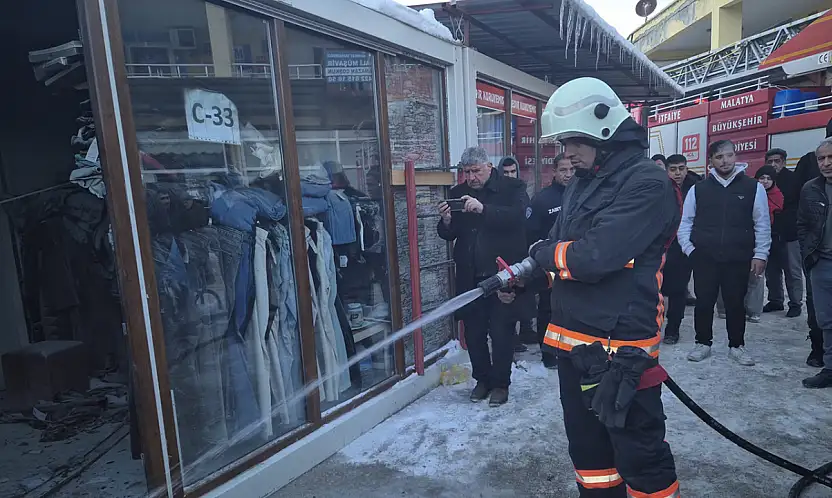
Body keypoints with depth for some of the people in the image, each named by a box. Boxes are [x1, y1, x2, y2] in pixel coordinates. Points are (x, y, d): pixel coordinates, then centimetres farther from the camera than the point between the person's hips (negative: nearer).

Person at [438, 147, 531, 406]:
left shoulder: (512, 188, -1)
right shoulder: (458, 194, 10)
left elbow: (517, 216, -20)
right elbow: (448, 235, 10)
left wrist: (483, 209, -32)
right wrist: (446, 221, -13)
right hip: (470, 278, 4)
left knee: (501, 332, 2)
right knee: (473, 332, 10)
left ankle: (500, 383, 21)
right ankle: (482, 379, 29)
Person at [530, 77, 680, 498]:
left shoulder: (647, 183, -15)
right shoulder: (578, 186, 12)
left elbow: (594, 257, -25)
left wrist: (541, 252, -8)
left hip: (621, 348, -8)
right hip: (571, 343, 8)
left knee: (640, 457, 8)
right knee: (587, 446, 22)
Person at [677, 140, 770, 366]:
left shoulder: (753, 188, 2)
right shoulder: (698, 189, 3)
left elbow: (762, 224, 3)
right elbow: (686, 222, 7)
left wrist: (760, 254, -2)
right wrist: (689, 249, -2)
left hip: (738, 259, 0)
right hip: (704, 258, 0)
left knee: (736, 304, 10)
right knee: (703, 303, 7)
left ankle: (736, 346, 26)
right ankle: (703, 343, 23)